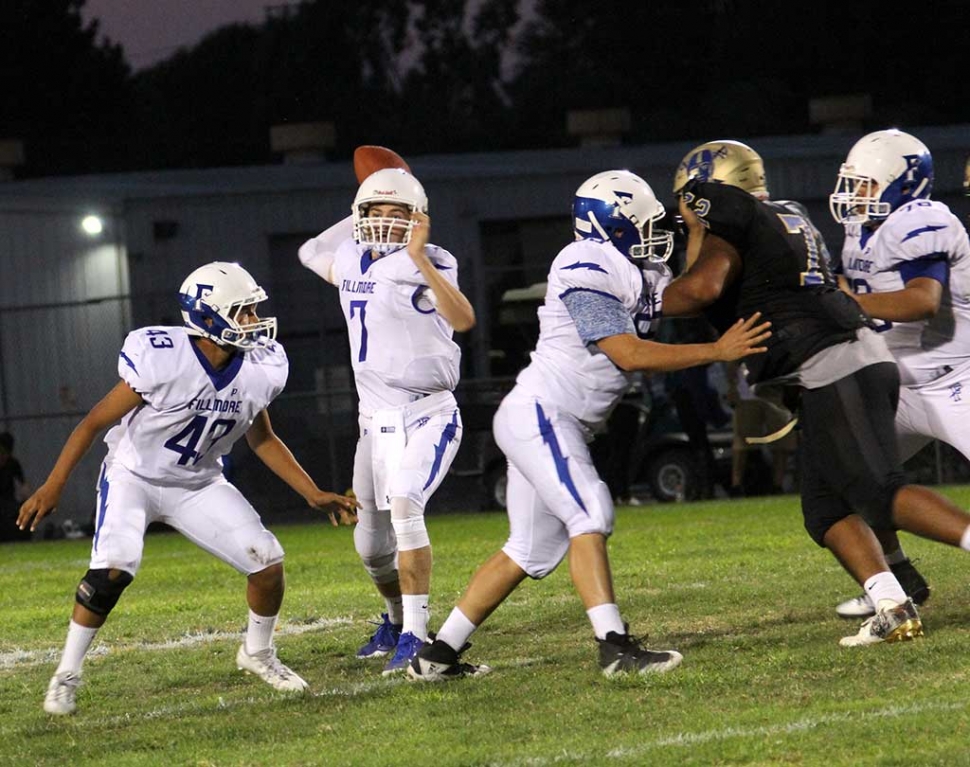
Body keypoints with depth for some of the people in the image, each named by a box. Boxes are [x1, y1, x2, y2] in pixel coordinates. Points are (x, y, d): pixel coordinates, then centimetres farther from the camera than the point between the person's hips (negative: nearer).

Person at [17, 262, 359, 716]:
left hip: (198, 485, 5)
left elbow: (262, 440, 7)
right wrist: (53, 487, -20)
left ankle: (258, 654, 21)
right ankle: (66, 674, -11)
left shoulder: (259, 370, -11)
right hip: (133, 477, -5)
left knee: (268, 563, -6)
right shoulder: (163, 361, -28)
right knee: (112, 570, -27)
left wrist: (314, 495, 3)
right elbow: (94, 422, -19)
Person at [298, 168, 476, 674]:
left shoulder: (427, 265, -13)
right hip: (375, 420, 7)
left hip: (426, 415, -7)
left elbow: (463, 319, -31)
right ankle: (396, 618, 41)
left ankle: (414, 635, -26)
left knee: (404, 506, -29)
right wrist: (361, 219, 21)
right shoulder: (350, 262, 7)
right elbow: (310, 253, 31)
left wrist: (419, 259, -38)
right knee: (372, 544, 13)